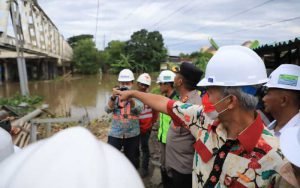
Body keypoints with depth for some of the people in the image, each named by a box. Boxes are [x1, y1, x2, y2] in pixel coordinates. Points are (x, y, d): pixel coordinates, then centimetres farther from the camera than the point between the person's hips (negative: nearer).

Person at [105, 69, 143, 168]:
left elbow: (139, 109, -19)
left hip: (132, 134, 0)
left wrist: (130, 98, -36)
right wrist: (113, 97, -30)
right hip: (115, 133, 0)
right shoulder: (115, 95, 0)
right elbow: (108, 110, -13)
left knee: (131, 160, 15)